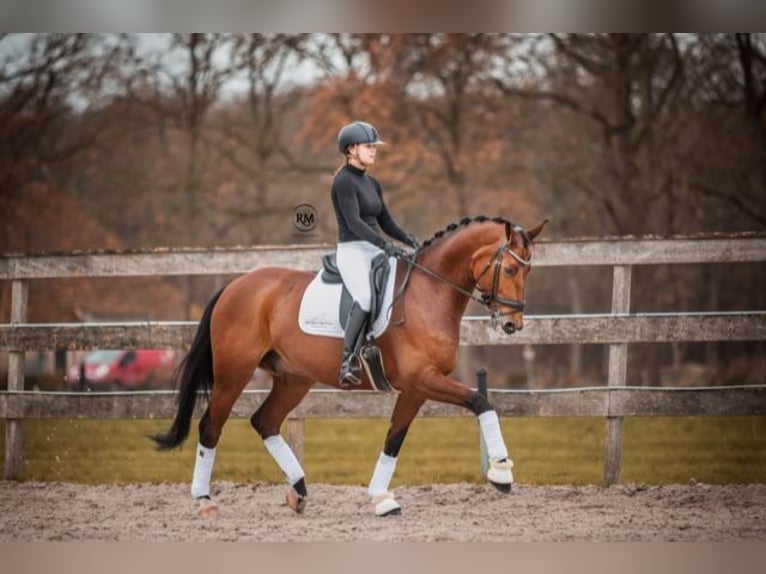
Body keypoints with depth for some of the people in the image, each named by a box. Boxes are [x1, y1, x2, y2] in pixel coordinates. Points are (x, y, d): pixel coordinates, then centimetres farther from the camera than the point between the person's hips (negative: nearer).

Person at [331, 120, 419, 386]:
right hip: (352, 250, -9)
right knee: (366, 297, -32)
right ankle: (346, 361, -34)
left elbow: (386, 222, 20)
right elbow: (354, 222, -18)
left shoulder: (372, 184, 18)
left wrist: (409, 240, 2)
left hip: (375, 252, 9)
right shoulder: (344, 181, -8)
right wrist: (386, 245, -27)